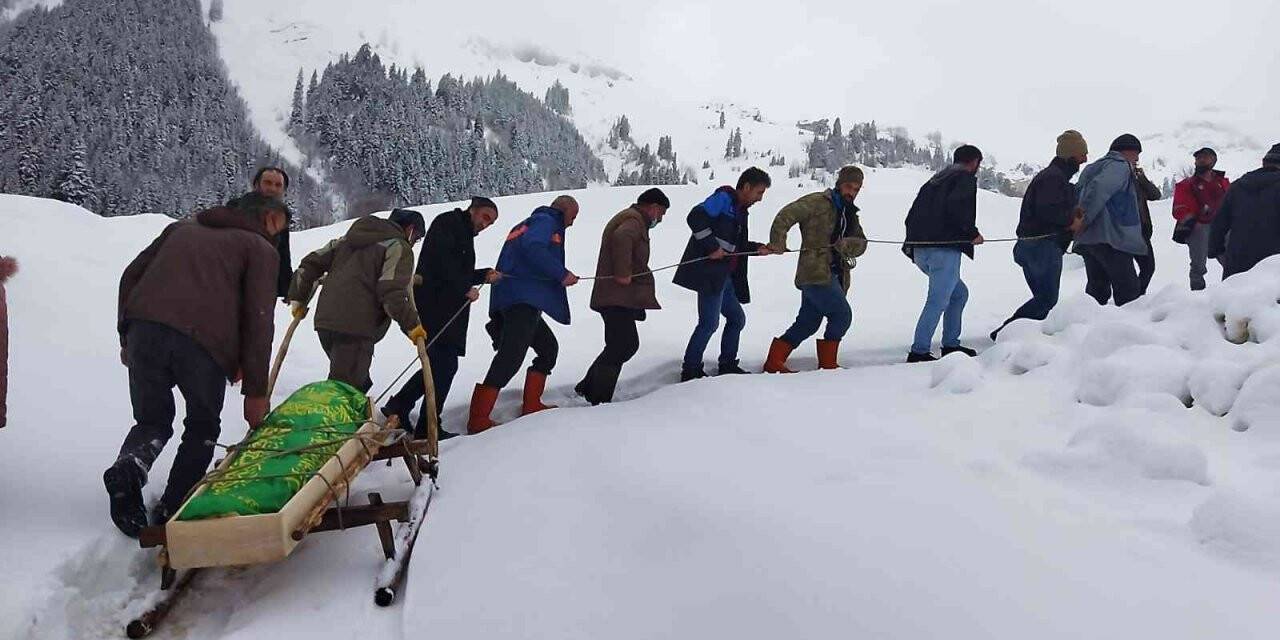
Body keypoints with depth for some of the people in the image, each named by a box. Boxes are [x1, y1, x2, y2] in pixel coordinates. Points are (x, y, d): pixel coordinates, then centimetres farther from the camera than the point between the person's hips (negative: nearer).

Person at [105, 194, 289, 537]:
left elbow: (131, 274, 24)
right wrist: (256, 391, 3)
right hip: (204, 342, -4)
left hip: (144, 330, 4)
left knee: (152, 421, 21)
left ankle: (130, 464, -10)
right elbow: (258, 321, 2)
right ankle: (172, 511, 13)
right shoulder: (261, 248, 13)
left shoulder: (183, 226, 30)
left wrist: (126, 335, 28)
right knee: (202, 429, 21)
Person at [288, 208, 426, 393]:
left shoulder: (351, 237, 24)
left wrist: (298, 298, 27)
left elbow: (311, 262, 22)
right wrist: (411, 324, -8)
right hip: (356, 328, -8)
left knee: (359, 382, 20)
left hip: (324, 321, 8)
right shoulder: (399, 247, 0)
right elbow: (392, 291, -14)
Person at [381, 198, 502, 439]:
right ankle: (428, 427, -5)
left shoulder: (464, 234, 26)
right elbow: (443, 261, -18)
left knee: (440, 365, 11)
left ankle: (398, 407, 18)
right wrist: (465, 288, -14)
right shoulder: (448, 222, -3)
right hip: (436, 307, -10)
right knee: (445, 365, -9)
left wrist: (484, 275, 11)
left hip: (449, 309, 10)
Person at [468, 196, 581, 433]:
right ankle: (478, 419, -20)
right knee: (511, 356, -16)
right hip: (523, 299, -10)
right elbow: (532, 247, -20)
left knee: (549, 348, 20)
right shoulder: (547, 221, 1)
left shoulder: (526, 225, 29)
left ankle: (531, 405, 20)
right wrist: (561, 274, -16)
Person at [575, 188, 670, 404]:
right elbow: (621, 238, -34)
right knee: (621, 347, -9)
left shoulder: (630, 218, 25)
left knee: (628, 344, 16)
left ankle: (588, 387, 22)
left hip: (619, 297, 11)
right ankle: (599, 400, -5)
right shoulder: (634, 220, -11)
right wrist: (623, 274, -29)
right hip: (617, 297, -11)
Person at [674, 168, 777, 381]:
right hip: (709, 272, -10)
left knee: (737, 318, 15)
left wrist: (757, 248, 9)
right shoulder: (724, 198, -8)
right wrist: (712, 247, -21)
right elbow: (695, 217, -21)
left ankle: (727, 365, 25)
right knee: (709, 323, -9)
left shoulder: (740, 210, 21)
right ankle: (690, 370, 1)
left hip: (724, 275, 10)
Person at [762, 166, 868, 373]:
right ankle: (827, 363, 3)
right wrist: (778, 243, -25)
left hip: (835, 275, 8)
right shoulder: (819, 202, -5)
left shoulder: (850, 214, 19)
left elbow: (861, 243, 9)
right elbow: (786, 215, -14)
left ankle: (774, 362, 15)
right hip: (816, 272, -8)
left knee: (807, 323, 9)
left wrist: (845, 244, -12)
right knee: (842, 314, -10)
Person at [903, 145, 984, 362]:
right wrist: (973, 233, -9)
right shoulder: (966, 178, 1)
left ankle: (950, 344, 23)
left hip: (920, 250, 9)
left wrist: (916, 238, 22)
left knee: (959, 293, 21)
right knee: (938, 301, -7)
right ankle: (919, 352, -9)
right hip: (944, 249, -9)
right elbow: (955, 206, -18)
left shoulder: (936, 179, 25)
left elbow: (912, 214, 19)